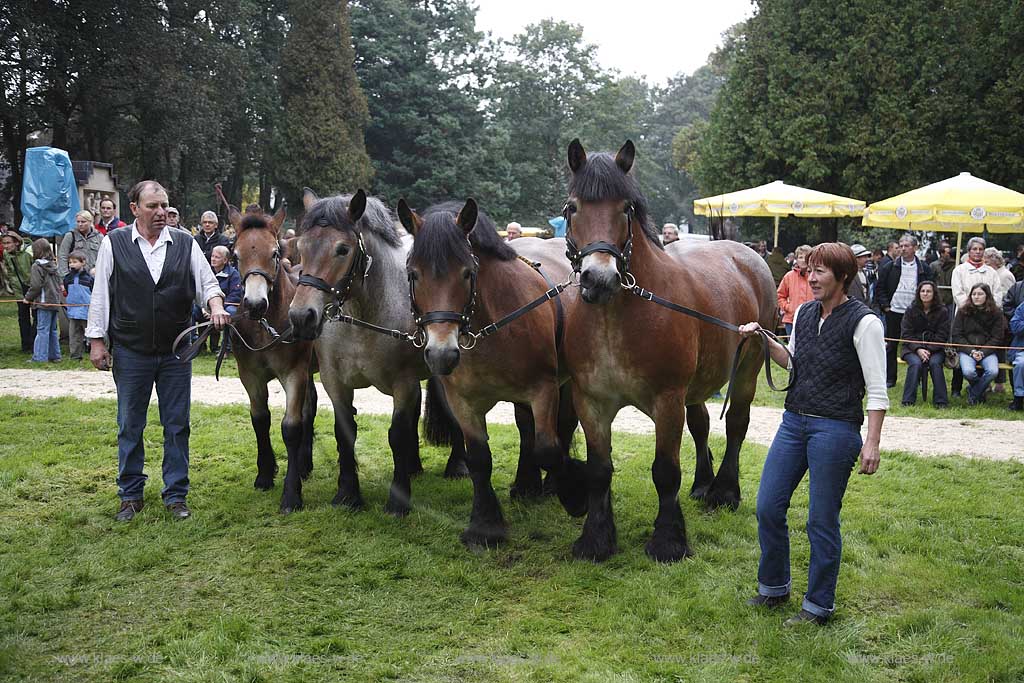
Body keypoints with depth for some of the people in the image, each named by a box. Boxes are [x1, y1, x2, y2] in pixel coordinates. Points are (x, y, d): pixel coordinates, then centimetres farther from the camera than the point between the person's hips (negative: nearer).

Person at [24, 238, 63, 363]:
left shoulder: (37, 266, -11)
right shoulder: (53, 265, 12)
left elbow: (35, 286, -15)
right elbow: (59, 283, 15)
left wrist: (28, 297, -2)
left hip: (44, 302, -8)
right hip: (55, 301, 8)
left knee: (42, 330, -6)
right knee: (52, 330, 14)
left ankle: (40, 357, -6)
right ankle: (55, 355, 18)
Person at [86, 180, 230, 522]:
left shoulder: (185, 243, 3)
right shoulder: (114, 243, -1)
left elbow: (207, 281, 3)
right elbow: (100, 294, 1)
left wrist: (216, 305, -18)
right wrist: (96, 339, -2)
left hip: (175, 351, 1)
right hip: (130, 351, -1)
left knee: (177, 425, 6)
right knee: (130, 426, 9)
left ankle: (176, 496, 17)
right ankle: (130, 496, 22)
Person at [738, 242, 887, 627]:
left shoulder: (862, 322, -11)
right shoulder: (804, 314, 9)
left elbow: (877, 389, -12)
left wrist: (872, 443, -17)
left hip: (835, 429, -7)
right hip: (795, 421, 7)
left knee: (822, 521, 1)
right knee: (768, 508, 8)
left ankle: (818, 606, 17)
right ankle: (774, 588, 28)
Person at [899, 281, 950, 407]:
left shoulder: (942, 311, 4)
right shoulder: (911, 310, 5)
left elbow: (942, 335, 0)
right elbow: (906, 334, 0)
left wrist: (929, 350, -15)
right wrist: (918, 349, -15)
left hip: (935, 349, 0)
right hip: (912, 348, 0)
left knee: (935, 363, -30)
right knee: (916, 363, -30)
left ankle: (940, 401, -25)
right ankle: (908, 400, -28)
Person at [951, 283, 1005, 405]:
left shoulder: (996, 313, 4)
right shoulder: (963, 312, 5)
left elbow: (997, 338, 2)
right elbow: (957, 335, 2)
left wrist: (983, 352, -12)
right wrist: (971, 351, -10)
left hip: (987, 350, 0)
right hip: (966, 350, 0)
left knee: (993, 371, -30)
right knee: (968, 372, -31)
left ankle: (973, 393, -2)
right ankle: (981, 389, 6)